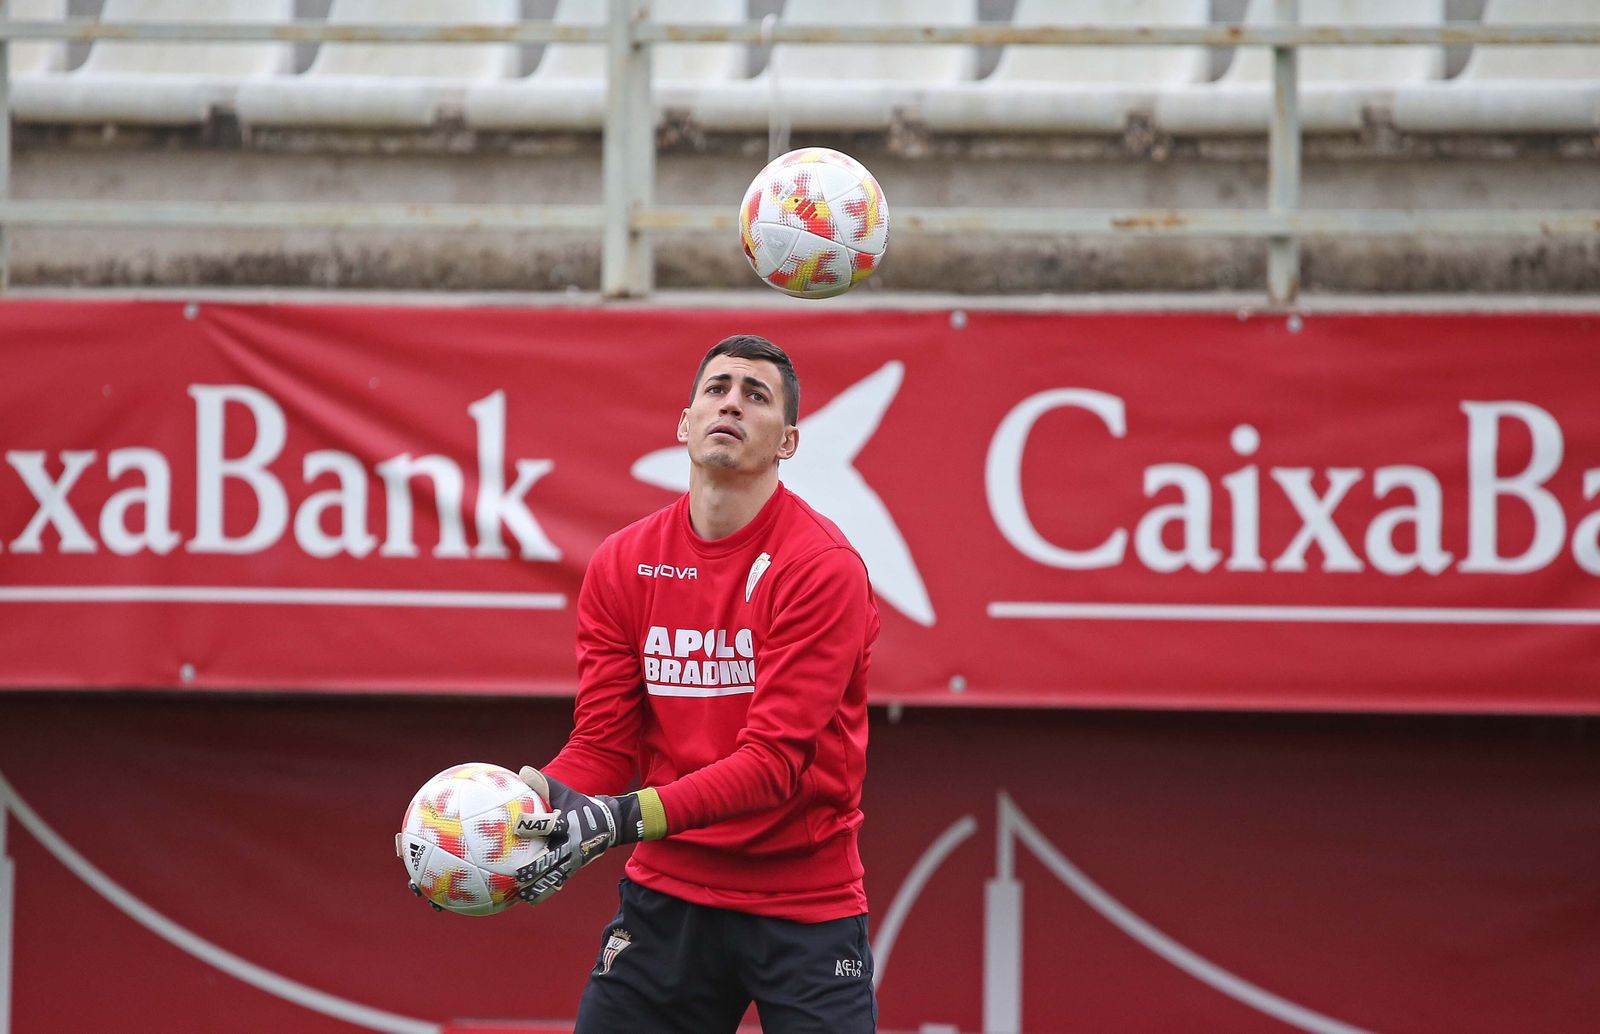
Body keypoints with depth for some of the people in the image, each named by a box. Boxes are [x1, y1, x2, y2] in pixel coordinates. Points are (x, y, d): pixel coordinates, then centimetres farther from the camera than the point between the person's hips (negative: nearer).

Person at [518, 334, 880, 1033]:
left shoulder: (823, 568, -13)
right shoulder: (622, 564, 3)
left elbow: (775, 759, -21)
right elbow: (604, 742, 2)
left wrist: (628, 817, -32)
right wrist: (538, 796, -20)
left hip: (804, 905, -3)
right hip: (667, 893, 3)